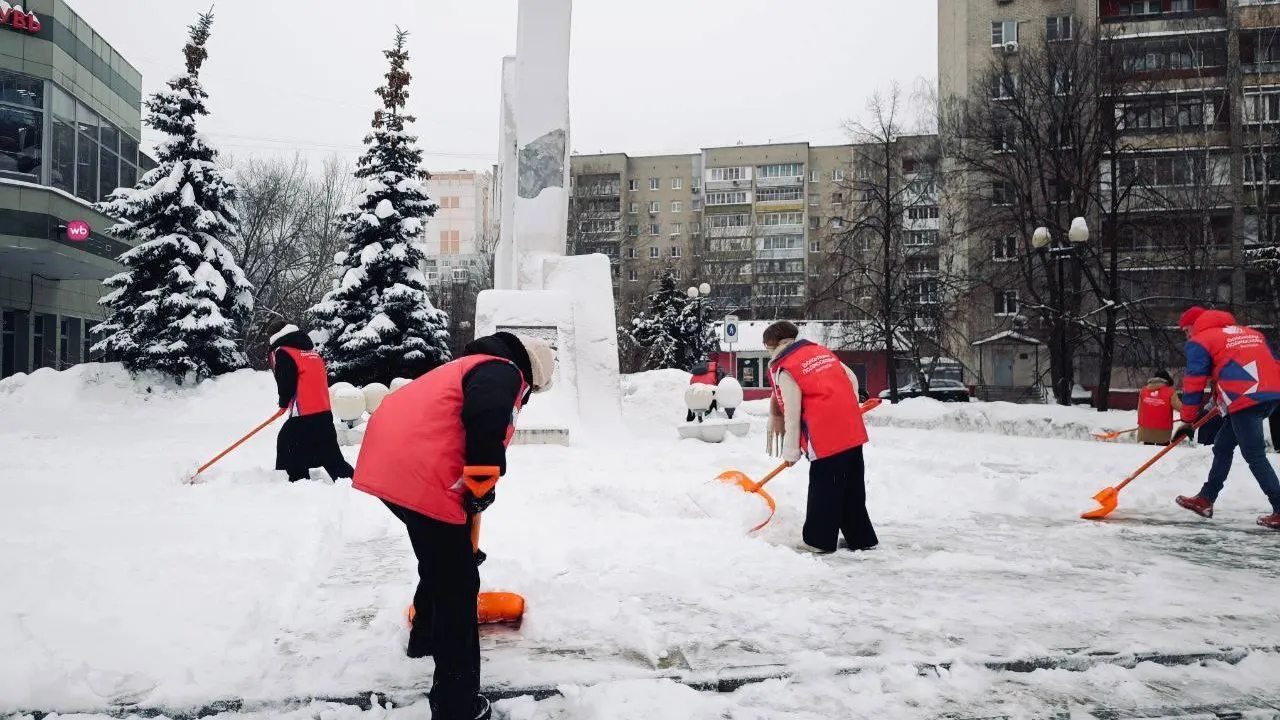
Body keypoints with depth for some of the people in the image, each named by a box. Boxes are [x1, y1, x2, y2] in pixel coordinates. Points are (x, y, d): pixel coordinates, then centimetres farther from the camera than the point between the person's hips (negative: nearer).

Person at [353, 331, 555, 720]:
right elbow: (485, 418, -23)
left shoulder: (475, 366, 30)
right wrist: (484, 480, -10)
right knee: (457, 583, 0)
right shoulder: (503, 371, 1)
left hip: (389, 464, 10)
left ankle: (425, 636, 52)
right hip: (420, 475, -10)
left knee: (440, 560, 31)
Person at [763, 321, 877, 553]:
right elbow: (852, 379, 18)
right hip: (852, 430, 7)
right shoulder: (821, 351, 14)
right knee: (853, 487, 14)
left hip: (826, 435, -7)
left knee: (823, 489, 3)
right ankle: (861, 537, 21)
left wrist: (790, 452, 2)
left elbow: (792, 416, -7)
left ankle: (819, 540, 11)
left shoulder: (784, 369, -7)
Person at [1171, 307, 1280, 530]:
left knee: (1254, 456, -3)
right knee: (1223, 446, 17)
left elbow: (1194, 382, 1)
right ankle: (1205, 500, 22)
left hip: (1244, 399, -8)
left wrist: (1187, 421, 5)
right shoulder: (1250, 332, 27)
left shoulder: (1199, 342, 6)